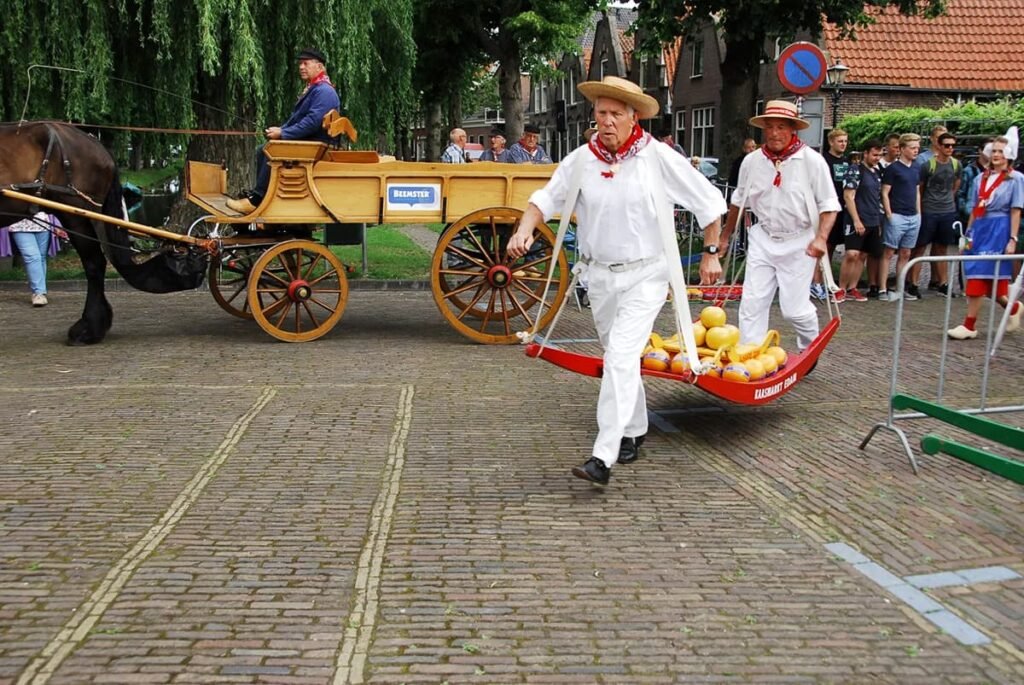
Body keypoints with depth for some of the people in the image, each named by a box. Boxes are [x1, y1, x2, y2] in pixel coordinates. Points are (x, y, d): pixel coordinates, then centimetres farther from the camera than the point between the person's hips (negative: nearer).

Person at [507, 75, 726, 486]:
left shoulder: (658, 157, -9)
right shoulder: (581, 160, -1)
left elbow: (709, 202, 0)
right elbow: (546, 198, 6)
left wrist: (710, 253, 3)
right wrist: (525, 229, -14)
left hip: (645, 275, -4)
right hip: (599, 275, 4)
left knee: (621, 357, -18)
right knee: (619, 357, 17)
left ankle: (603, 457, -22)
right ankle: (634, 432, 38)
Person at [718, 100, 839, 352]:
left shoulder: (812, 161, -10)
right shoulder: (752, 161, 1)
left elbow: (828, 204, -7)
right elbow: (738, 201, 15)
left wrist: (821, 238, -21)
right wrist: (725, 235, 20)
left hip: (798, 243, -3)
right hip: (763, 239, 3)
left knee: (795, 308, -1)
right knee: (752, 303, -1)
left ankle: (810, 348, 28)